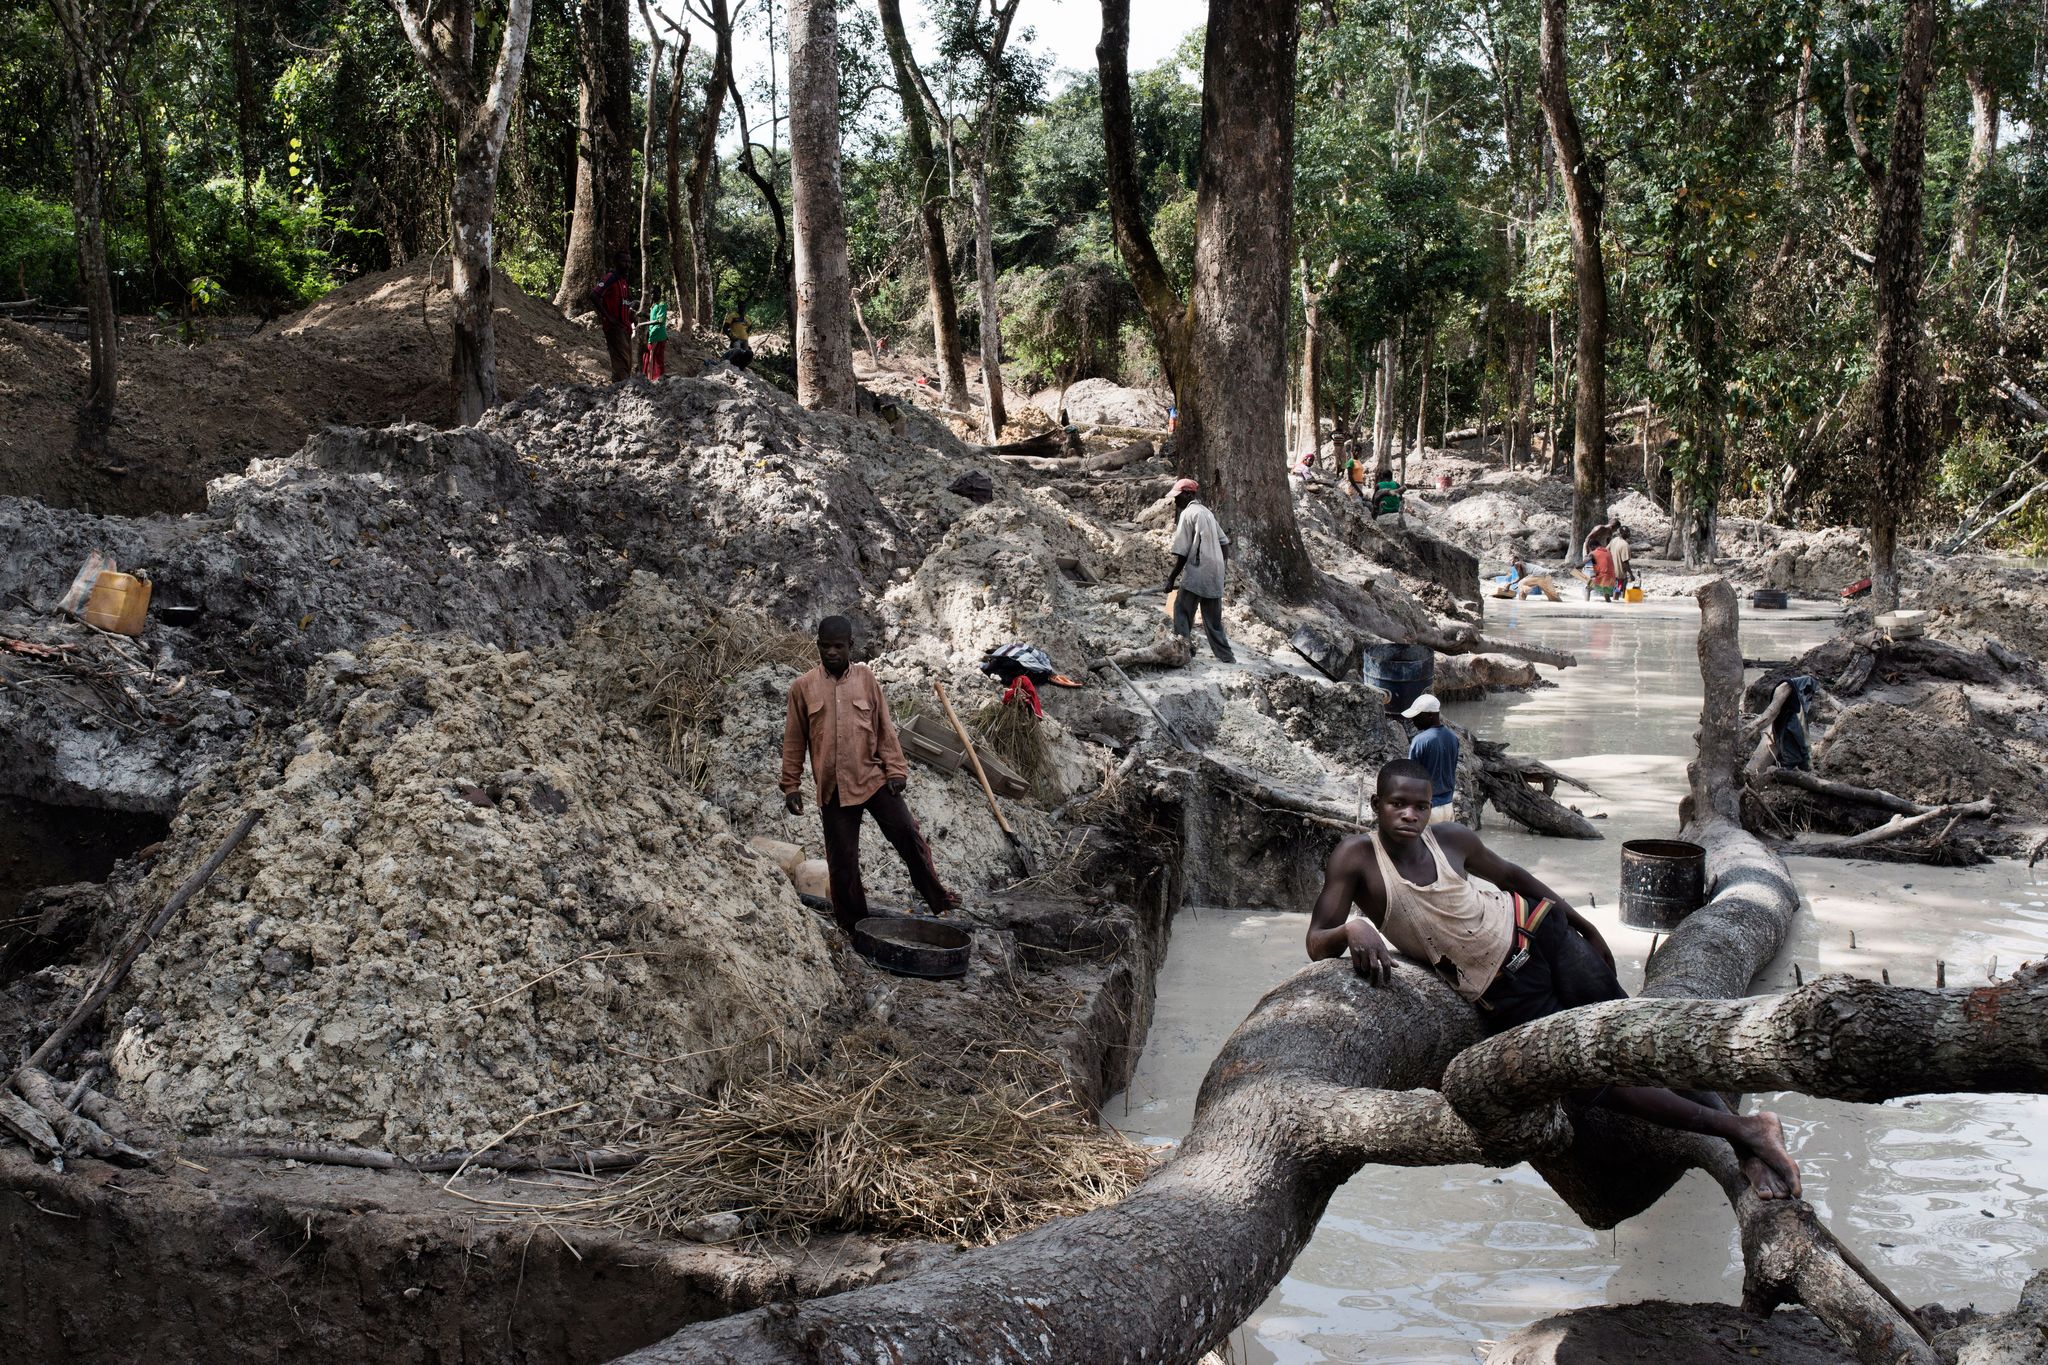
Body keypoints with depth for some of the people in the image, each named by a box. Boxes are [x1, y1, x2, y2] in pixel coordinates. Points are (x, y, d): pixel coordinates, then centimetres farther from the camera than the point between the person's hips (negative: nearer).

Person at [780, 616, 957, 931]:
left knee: (908, 834, -10)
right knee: (842, 860, 3)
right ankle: (854, 926, 16)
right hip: (833, 788, 0)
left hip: (874, 778, 0)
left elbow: (884, 727, 6)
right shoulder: (803, 687, 2)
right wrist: (791, 786, 5)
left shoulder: (866, 678, 5)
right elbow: (794, 740, 7)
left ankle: (937, 898, 5)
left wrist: (896, 769, -2)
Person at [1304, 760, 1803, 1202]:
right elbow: (1317, 944, -17)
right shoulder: (1357, 857, -14)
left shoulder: (1450, 839, -5)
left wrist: (1584, 924, 21)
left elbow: (1508, 873, 13)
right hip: (1502, 994, -1)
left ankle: (1749, 1141, -4)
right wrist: (1351, 929, -41)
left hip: (1535, 931, 1)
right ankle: (1736, 1130, -3)